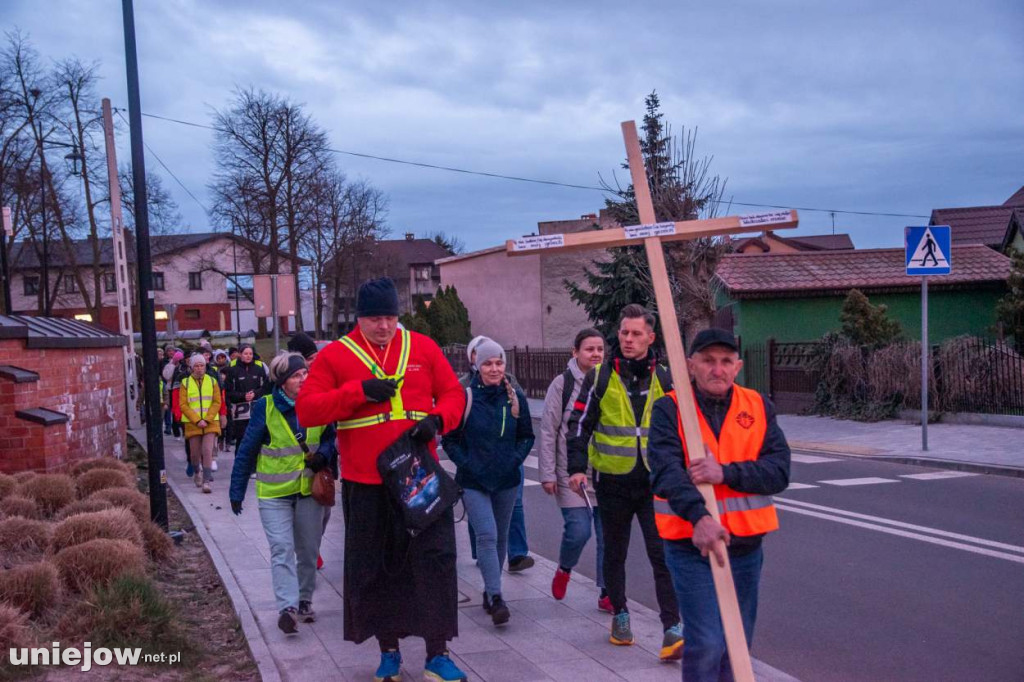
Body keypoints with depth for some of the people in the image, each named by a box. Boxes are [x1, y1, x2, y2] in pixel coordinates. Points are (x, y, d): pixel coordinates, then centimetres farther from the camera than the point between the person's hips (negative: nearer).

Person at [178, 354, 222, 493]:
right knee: (195, 452, 8)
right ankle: (196, 472, 37)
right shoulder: (185, 383, 2)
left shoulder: (212, 381, 5)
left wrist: (207, 420, -9)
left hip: (210, 423, 0)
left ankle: (206, 481, -12)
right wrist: (197, 420, -11)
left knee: (207, 450, -12)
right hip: (192, 423, 0)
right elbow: (183, 405, -2)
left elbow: (217, 403, 2)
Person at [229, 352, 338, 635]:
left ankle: (304, 601, 28)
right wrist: (237, 491, -2)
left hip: (310, 490, 3)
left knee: (308, 550, 12)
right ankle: (287, 607, -16)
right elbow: (247, 450, -4)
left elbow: (332, 438, 11)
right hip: (274, 493, -3)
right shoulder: (265, 407, -11)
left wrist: (323, 455, -12)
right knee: (282, 548, -13)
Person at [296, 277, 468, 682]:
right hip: (365, 483, 0)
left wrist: (437, 420, -12)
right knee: (374, 568, 9)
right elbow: (306, 410, -7)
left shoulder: (423, 348, 6)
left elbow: (453, 394, 9)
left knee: (435, 559, -2)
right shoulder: (334, 356, 0)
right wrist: (359, 391, -17)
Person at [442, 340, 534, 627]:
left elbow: (527, 436, 11)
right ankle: (495, 598, -14)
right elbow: (450, 439, 0)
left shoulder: (515, 398, 1)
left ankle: (490, 590, 30)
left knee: (500, 537, 13)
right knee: (487, 535, -15)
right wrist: (467, 463, -10)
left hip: (507, 480, 4)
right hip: (473, 482, -4)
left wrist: (515, 459, -3)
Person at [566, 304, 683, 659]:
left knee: (662, 554, -6)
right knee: (614, 554, 13)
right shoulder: (600, 377, -3)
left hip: (654, 482, 1)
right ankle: (620, 614, 31)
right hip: (613, 481, 0)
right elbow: (580, 424, -1)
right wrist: (577, 467, -10)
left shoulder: (663, 378, 4)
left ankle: (672, 627, -2)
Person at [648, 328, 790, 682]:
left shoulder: (758, 407, 3)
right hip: (691, 546, -4)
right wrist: (699, 517, -38)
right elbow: (666, 471, -22)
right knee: (706, 645, -9)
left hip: (745, 546, 4)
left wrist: (725, 472, -23)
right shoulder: (669, 409, -7)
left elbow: (779, 471, -7)